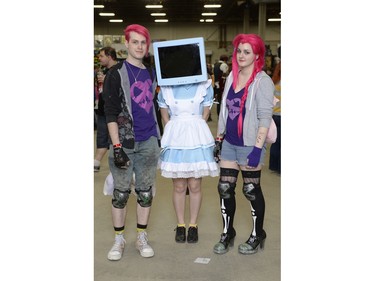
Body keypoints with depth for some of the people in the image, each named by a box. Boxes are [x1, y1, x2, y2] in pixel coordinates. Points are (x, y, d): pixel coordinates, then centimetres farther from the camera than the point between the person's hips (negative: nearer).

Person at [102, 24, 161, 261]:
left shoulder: (151, 74, 12)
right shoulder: (116, 73, -3)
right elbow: (110, 113, -8)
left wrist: (158, 138, 15)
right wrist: (116, 146, -14)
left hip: (148, 142, 4)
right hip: (124, 142, -4)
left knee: (145, 192, 9)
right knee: (121, 193, 3)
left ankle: (142, 237, 21)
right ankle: (119, 239, 18)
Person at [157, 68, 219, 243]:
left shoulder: (204, 86, 1)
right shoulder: (166, 88, 4)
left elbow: (204, 115, 4)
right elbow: (165, 117, 9)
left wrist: (193, 133, -1)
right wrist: (175, 135, 0)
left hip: (197, 138, -1)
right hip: (175, 138, 1)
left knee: (195, 186, 4)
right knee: (179, 187, 6)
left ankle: (193, 225, 18)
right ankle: (180, 225, 19)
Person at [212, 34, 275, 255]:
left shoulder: (263, 81, -11)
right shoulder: (232, 76, 8)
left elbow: (265, 118, -15)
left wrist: (257, 149, -19)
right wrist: (219, 139, 12)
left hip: (249, 145, -5)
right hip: (229, 143, 6)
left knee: (251, 191, 7)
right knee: (225, 189, 8)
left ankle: (257, 236, 25)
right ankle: (227, 233, 24)